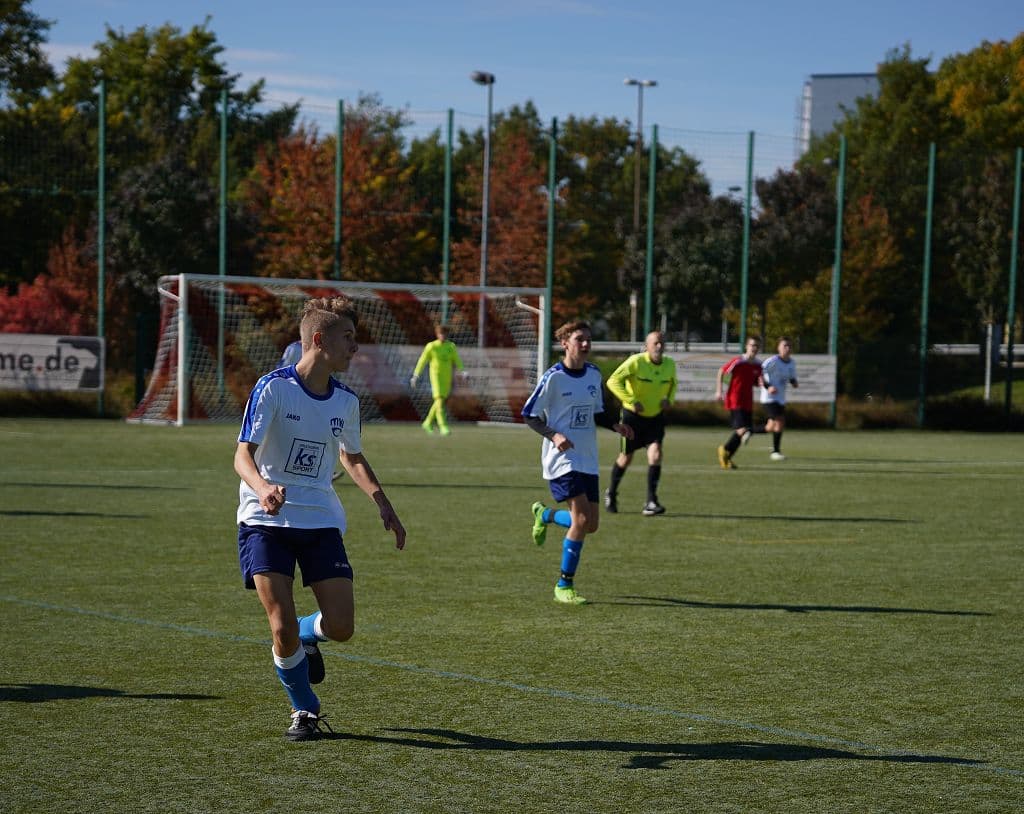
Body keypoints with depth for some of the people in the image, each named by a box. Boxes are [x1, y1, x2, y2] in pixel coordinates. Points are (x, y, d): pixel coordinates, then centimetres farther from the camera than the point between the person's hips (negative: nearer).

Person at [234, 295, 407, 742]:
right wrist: (262, 488, -40)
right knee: (283, 629, -12)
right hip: (266, 521, -4)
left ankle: (305, 638, 30)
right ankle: (305, 710, 13)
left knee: (340, 627, -7)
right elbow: (243, 455, -18)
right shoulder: (273, 387, -13)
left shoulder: (345, 400, 5)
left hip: (320, 520, 4)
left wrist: (381, 501, 9)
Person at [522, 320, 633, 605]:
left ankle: (544, 514, 38)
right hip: (561, 459, -7)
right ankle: (564, 586, -3)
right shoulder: (553, 377, -11)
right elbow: (529, 415, -7)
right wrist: (553, 435, -22)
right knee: (582, 519, -17)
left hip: (588, 460, 7)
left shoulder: (594, 374, 8)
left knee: (590, 524, 7)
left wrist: (615, 425, 1)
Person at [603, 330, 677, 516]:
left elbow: (672, 383, 18)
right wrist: (632, 401, -30)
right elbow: (613, 381, -24)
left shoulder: (669, 364, -3)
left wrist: (668, 399, -3)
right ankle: (611, 494, 34)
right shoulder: (636, 362, -20)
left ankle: (651, 502, -13)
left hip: (655, 417, 3)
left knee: (655, 454, -15)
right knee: (626, 458, 8)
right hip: (633, 416, -3)